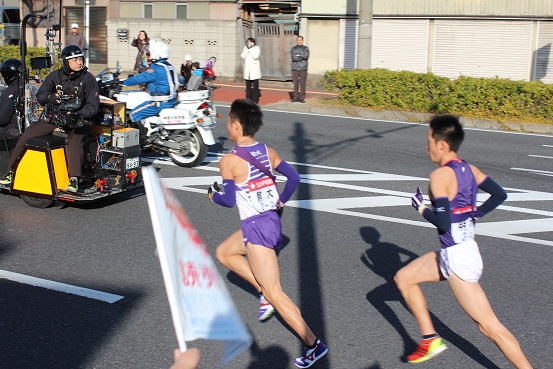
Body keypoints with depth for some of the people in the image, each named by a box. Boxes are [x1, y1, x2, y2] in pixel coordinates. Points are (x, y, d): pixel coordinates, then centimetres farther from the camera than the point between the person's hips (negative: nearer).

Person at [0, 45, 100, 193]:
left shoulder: (88, 79, -4)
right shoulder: (55, 76, 5)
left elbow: (93, 106, -7)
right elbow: (40, 95, 3)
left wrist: (77, 114, -24)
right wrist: (49, 97, -22)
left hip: (79, 118, -4)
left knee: (74, 139, -36)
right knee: (27, 135, -9)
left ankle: (74, 179, -42)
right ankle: (12, 171, 6)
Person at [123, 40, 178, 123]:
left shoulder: (155, 69, -17)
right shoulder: (169, 66, 11)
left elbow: (139, 78, -13)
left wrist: (124, 82, 2)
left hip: (162, 103, -10)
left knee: (134, 114, -5)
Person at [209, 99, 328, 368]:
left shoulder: (229, 161, -16)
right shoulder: (268, 152, 3)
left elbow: (229, 200, -12)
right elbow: (294, 177, 7)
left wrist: (213, 196, 9)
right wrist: (282, 200, 21)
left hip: (256, 228, -8)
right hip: (272, 219, 8)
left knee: (275, 294, -2)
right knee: (223, 253, 27)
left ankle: (313, 344, 0)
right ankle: (264, 292, 19)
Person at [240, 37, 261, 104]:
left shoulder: (257, 48, -1)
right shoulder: (245, 48, 10)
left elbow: (256, 56, -17)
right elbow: (243, 56, -3)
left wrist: (250, 49, -13)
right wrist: (247, 49, -9)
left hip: (254, 70, -4)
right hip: (247, 70, 4)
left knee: (255, 87, -6)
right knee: (248, 87, 8)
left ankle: (255, 102, -4)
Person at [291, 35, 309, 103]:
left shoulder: (306, 48, 6)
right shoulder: (293, 48, 10)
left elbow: (306, 56, -12)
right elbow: (293, 58, -6)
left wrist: (298, 55, -14)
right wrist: (302, 57, -11)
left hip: (303, 68, -1)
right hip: (295, 68, 1)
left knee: (302, 84, -3)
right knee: (295, 84, 1)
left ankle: (302, 98, 1)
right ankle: (296, 98, 6)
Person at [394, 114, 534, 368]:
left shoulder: (440, 176, -19)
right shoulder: (468, 169, 6)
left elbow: (443, 222, -23)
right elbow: (499, 195, 10)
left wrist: (422, 208, -7)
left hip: (457, 257, -10)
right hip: (450, 254, 10)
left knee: (489, 326, -5)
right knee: (403, 278, 20)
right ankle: (430, 339, 23)